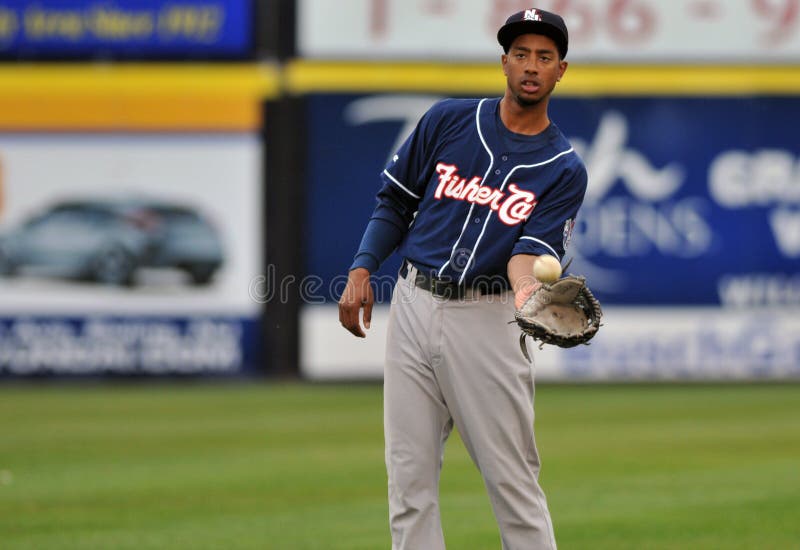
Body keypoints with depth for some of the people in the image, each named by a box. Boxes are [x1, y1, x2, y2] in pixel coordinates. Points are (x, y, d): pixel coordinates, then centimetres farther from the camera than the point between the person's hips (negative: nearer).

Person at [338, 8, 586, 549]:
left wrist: (527, 287, -35)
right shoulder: (450, 120, 7)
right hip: (414, 305, 3)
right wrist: (362, 269, 2)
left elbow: (530, 250, -12)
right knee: (409, 479, 3)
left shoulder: (564, 169, 0)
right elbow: (395, 200, 14)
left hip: (486, 320, -3)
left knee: (514, 482, -3)